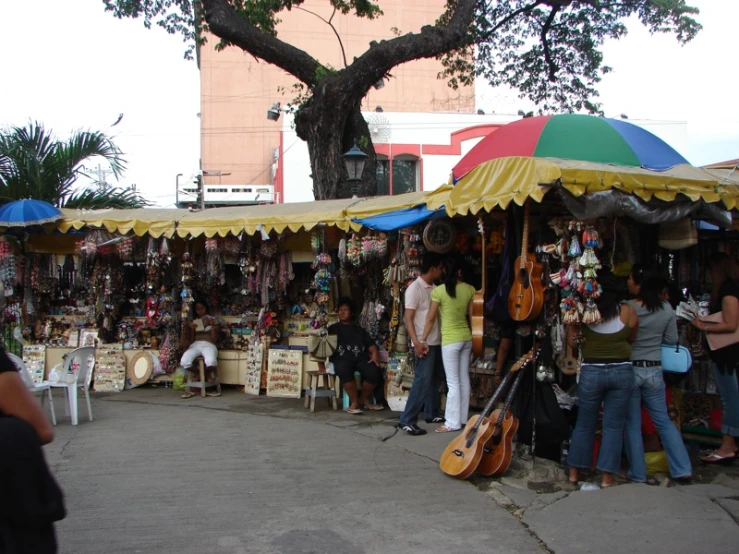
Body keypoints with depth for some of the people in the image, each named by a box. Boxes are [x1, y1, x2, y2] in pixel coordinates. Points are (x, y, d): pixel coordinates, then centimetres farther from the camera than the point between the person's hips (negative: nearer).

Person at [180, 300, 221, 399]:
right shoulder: (193, 322, 22)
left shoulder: (213, 320, 15)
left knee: (211, 362, -40)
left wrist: (212, 326, -8)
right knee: (184, 362, -33)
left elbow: (214, 339, 5)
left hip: (208, 345, -2)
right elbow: (191, 340, 15)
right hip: (195, 345, 2)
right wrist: (192, 329, -1)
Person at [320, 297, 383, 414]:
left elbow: (372, 346, 17)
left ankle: (364, 399, -2)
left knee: (375, 371, -27)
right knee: (344, 370, -40)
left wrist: (375, 355, -6)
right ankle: (355, 402, -26)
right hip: (341, 358, -3)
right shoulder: (333, 329, 20)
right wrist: (321, 364, -6)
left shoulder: (359, 330, 26)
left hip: (360, 357, 3)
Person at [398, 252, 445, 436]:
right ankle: (407, 421, -10)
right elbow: (408, 318, -16)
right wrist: (417, 343, -23)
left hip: (437, 341, 8)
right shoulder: (415, 288, -12)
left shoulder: (434, 288, 12)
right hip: (425, 343, -8)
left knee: (435, 379, 14)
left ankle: (432, 413, 26)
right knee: (423, 380, -12)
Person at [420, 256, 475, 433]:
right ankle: (463, 418, 21)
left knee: (453, 382, -2)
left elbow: (431, 319, -9)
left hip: (450, 340, -5)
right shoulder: (470, 289, 1)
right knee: (464, 378, 13)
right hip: (466, 337, 6)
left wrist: (422, 340, 0)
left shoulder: (439, 291, -12)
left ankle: (453, 422, 2)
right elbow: (472, 315, 6)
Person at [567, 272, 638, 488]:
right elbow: (631, 340, 10)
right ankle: (607, 476, 9)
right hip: (621, 371, 0)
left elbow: (572, 342, -1)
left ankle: (575, 472, 21)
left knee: (584, 424, 14)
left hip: (591, 371, 0)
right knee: (614, 425, 8)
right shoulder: (628, 312, -3)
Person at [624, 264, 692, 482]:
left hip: (629, 370, -3)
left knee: (632, 424, 9)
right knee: (663, 421, 16)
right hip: (654, 371, 3)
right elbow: (672, 339, 5)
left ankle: (638, 473, 16)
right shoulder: (667, 309, -5)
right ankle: (682, 469, 16)